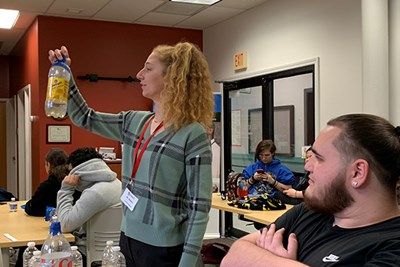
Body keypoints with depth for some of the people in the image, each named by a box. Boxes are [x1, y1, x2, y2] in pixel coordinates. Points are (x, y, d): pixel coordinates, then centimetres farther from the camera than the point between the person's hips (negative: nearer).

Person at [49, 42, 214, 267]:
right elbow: (83, 118, 16)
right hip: (130, 238, 7)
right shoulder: (134, 121, 5)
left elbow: (200, 208, -16)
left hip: (164, 249, -6)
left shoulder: (193, 134, -15)